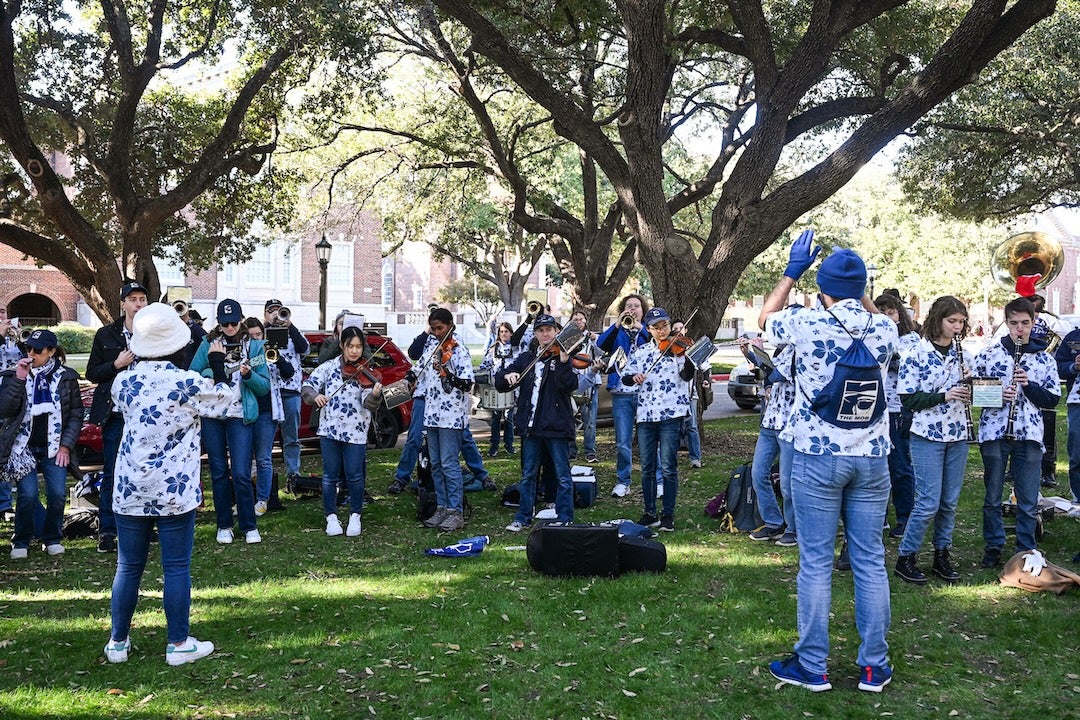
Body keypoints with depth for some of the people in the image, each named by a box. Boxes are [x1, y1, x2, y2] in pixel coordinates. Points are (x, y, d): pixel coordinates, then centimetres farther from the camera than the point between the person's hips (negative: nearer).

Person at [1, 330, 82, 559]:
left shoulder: (66, 377, 3)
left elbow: (76, 414, 5)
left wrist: (66, 445, -3)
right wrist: (19, 379, -16)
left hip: (54, 447, 1)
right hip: (24, 446, 0)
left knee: (57, 494, -9)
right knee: (27, 495, -12)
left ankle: (52, 539, 13)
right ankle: (21, 542, 9)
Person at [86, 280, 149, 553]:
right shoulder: (106, 335, 6)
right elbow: (92, 374, 5)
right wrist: (116, 364, -9)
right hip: (116, 414, 0)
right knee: (111, 473, 2)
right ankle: (107, 531, 9)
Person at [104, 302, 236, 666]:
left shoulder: (124, 382, -1)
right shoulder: (188, 383, -13)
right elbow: (223, 401, 5)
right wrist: (217, 364, 19)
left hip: (130, 489, 4)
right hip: (175, 491, -4)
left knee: (128, 568, 13)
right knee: (176, 568, 4)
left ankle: (118, 642, 23)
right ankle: (178, 643, 12)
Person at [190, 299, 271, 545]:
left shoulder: (254, 346, 5)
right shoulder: (208, 344, 7)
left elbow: (265, 386, 3)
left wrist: (249, 375, -15)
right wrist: (208, 374, -15)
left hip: (241, 416, -2)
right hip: (212, 415, 2)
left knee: (241, 474, -8)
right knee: (219, 472, 8)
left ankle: (249, 526, 4)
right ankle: (224, 525, 18)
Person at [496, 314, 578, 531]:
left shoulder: (563, 355, -2)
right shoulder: (526, 358, 11)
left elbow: (568, 386, -17)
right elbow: (499, 382, 11)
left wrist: (564, 362, -32)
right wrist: (507, 376, -12)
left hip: (556, 425, -4)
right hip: (530, 425, 5)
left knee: (563, 476, 2)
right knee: (528, 474, 14)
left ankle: (565, 520, 10)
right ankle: (523, 517, 24)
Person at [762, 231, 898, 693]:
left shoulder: (808, 323, -10)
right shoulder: (884, 329, 0)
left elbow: (765, 316, 12)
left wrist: (792, 271, 18)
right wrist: (857, 285, 23)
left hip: (817, 458, -3)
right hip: (872, 459, 3)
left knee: (815, 563, 3)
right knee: (870, 561, 9)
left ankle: (812, 667, 11)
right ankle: (874, 667, 17)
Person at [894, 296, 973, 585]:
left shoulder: (962, 353, 8)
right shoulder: (916, 353, -8)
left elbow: (970, 394, 15)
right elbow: (908, 399, -10)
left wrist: (970, 385, -7)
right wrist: (943, 396, -21)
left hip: (958, 436, 5)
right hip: (927, 437, -5)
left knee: (950, 502, 10)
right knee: (929, 504, -5)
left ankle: (942, 555, 24)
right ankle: (905, 558, 8)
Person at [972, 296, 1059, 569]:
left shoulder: (1045, 358, 6)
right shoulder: (989, 352, 3)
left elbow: (1052, 400, 5)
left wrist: (1029, 385, -12)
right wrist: (996, 395, -12)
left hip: (1029, 436, 1)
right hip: (994, 433, -1)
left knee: (1028, 502, 4)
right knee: (992, 498, 9)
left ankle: (1026, 552, 17)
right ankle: (993, 547, 22)